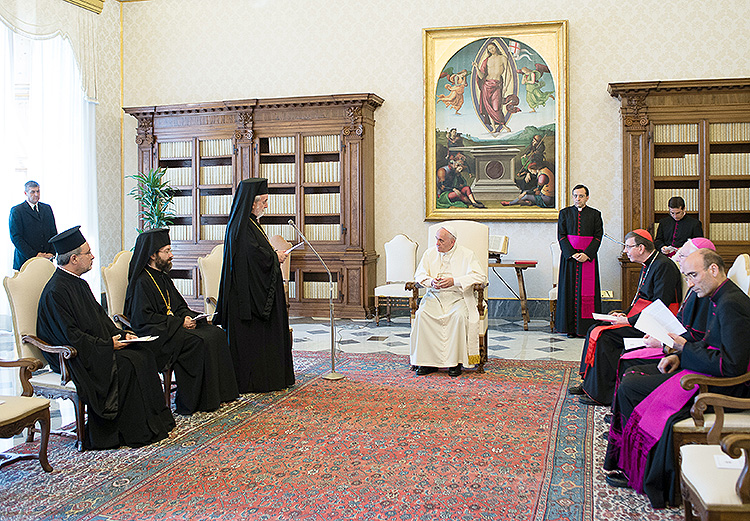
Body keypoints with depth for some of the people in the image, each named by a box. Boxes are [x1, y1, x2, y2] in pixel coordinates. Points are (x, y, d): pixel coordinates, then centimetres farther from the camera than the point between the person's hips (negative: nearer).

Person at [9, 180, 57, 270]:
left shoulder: (47, 208, 14)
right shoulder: (16, 211, -1)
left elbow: (54, 233, 14)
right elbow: (16, 237, -7)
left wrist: (51, 253, -1)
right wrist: (33, 255, -14)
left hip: (46, 259, 4)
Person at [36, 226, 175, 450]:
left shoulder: (79, 283, 13)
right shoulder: (56, 291, -18)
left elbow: (99, 316, 18)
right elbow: (69, 335, -22)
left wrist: (121, 334, 3)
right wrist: (107, 345, -18)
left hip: (98, 346, 9)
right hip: (75, 356, -9)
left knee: (143, 355, -8)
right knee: (125, 365, -25)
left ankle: (153, 420, -4)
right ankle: (134, 432, -15)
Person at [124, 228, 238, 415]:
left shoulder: (163, 277, 17)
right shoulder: (142, 282, -12)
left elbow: (179, 306, 23)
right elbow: (143, 319, -19)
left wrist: (187, 316, -1)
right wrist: (179, 323, -19)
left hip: (174, 327, 9)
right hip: (155, 335, -9)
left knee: (216, 334, -9)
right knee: (198, 342, -28)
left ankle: (218, 392, -6)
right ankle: (189, 402, -19)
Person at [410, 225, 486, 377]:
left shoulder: (466, 255, 0)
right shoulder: (430, 253, 12)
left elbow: (480, 276, -9)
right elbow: (419, 274, 14)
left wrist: (454, 281, -18)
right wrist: (431, 282, -10)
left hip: (458, 297, -3)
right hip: (434, 296, 3)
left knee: (459, 315, -35)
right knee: (422, 314, -27)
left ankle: (455, 361, -23)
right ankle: (428, 361, -20)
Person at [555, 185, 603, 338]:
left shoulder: (595, 214, 6)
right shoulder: (564, 213, 8)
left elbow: (598, 237, 1)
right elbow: (561, 236, 2)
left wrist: (586, 254, -13)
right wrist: (572, 253, -11)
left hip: (588, 257, -1)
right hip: (569, 256, 1)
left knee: (587, 291, -2)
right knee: (570, 291, 0)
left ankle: (587, 327, 1)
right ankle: (571, 327, 4)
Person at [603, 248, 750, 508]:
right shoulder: (718, 298, 11)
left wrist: (685, 348, -18)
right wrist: (679, 356, 3)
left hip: (724, 386, -11)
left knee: (630, 388, -11)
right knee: (631, 377, 9)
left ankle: (637, 470, 6)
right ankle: (626, 464, 13)